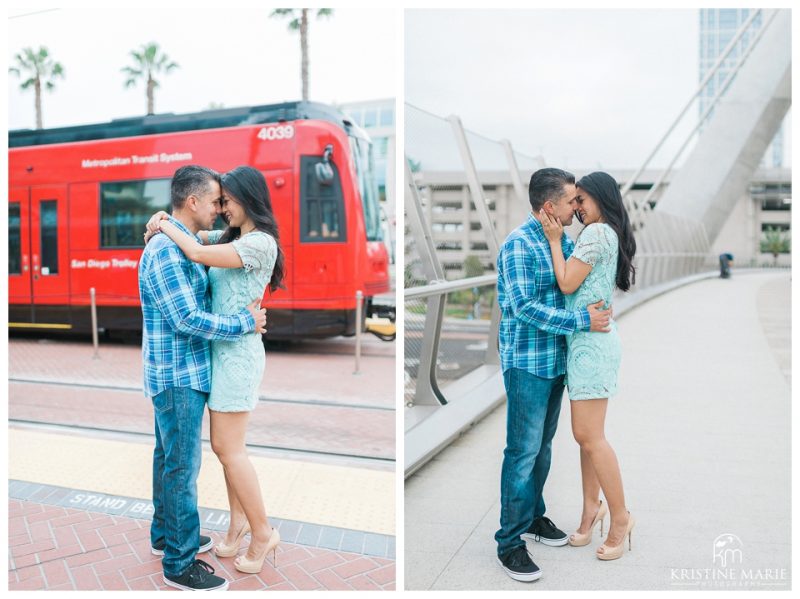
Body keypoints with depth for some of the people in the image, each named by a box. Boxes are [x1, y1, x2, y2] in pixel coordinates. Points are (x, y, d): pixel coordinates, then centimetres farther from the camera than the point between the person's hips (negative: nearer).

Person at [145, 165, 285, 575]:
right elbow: (197, 236, 22)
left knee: (228, 448, -3)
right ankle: (239, 522, 24)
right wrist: (164, 221, 2)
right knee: (225, 445, 12)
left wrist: (166, 225, -6)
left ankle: (262, 532, 10)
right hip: (222, 349, 9)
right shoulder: (234, 237, 12)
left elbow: (196, 253, -22)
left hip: (238, 351, -9)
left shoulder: (260, 242, -15)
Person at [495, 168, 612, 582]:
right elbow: (525, 309, -22)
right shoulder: (519, 244, -16)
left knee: (543, 446, 17)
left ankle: (533, 516, 33)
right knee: (523, 451, -3)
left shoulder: (564, 241, 9)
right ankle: (510, 542, 7)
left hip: (556, 359, 8)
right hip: (527, 362, -8)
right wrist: (583, 321, -20)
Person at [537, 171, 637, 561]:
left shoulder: (596, 233, -12)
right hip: (589, 340, 10)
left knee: (589, 435, -7)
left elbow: (567, 283, -14)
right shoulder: (611, 235, 18)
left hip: (590, 339, -10)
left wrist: (554, 239, -5)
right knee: (585, 433, 11)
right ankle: (592, 509, 19)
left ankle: (620, 518, 5)